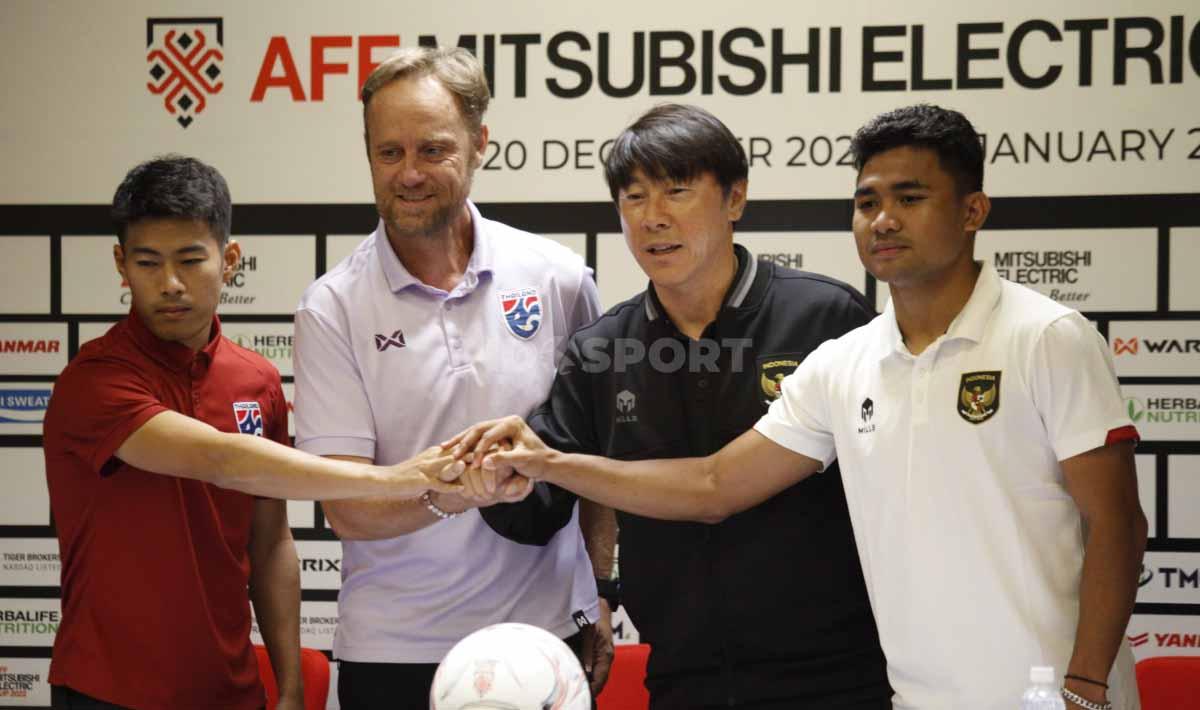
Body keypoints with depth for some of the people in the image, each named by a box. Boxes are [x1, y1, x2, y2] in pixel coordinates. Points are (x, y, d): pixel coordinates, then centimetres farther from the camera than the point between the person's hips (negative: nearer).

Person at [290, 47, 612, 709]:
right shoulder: (332, 307, -5)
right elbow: (346, 509, -11)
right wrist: (442, 495, -28)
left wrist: (600, 593, 5)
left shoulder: (558, 278, -1)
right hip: (394, 650, -1)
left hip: (545, 631, 1)